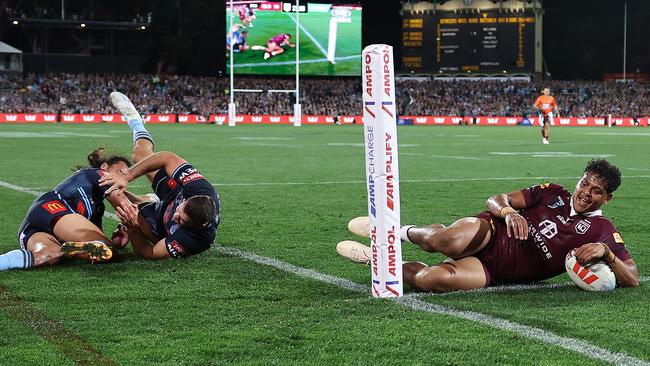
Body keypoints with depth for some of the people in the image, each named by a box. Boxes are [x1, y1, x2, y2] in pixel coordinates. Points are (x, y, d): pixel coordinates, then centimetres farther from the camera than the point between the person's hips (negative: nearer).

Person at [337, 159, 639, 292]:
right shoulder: (553, 194, 11)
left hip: (494, 273, -1)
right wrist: (508, 212, -17)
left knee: (433, 279, -32)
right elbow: (496, 200, 8)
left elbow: (631, 278, -2)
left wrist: (605, 252, -22)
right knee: (447, 241, -38)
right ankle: (404, 233, -2)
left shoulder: (602, 232, 4)